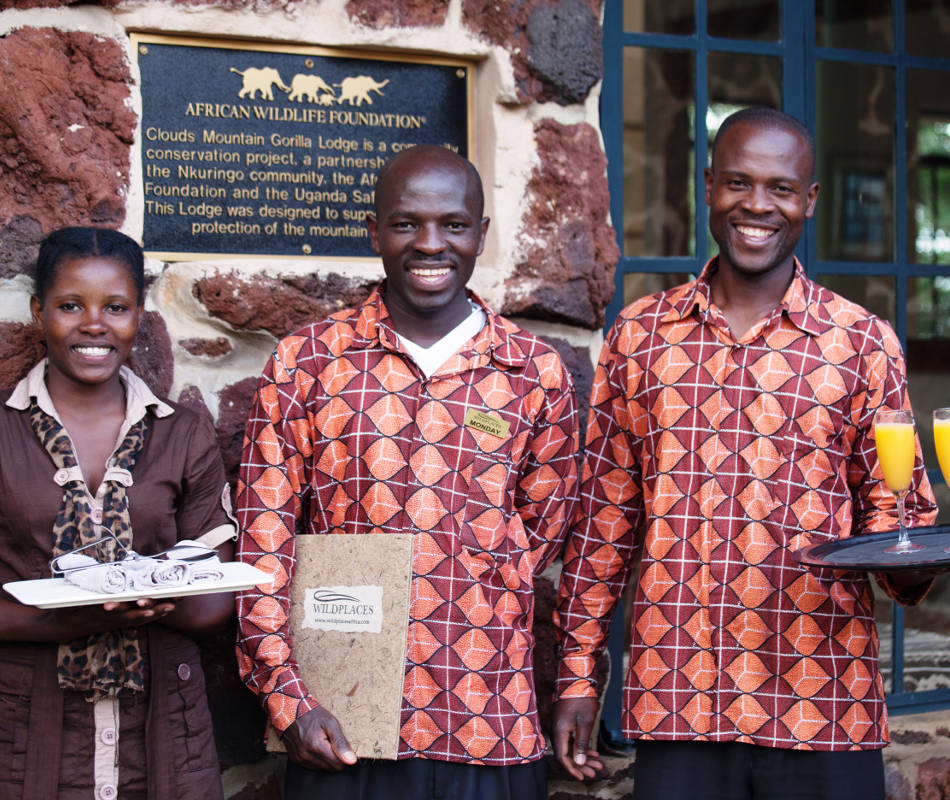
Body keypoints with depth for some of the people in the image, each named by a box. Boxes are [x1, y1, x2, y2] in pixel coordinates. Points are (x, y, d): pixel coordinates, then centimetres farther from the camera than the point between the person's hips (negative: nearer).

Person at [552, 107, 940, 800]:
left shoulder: (864, 344, 4)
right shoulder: (639, 335, 8)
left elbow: (889, 511, 7)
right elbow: (604, 519, 10)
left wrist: (911, 560, -17)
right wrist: (577, 673, 6)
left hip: (823, 709, -1)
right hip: (673, 704, 1)